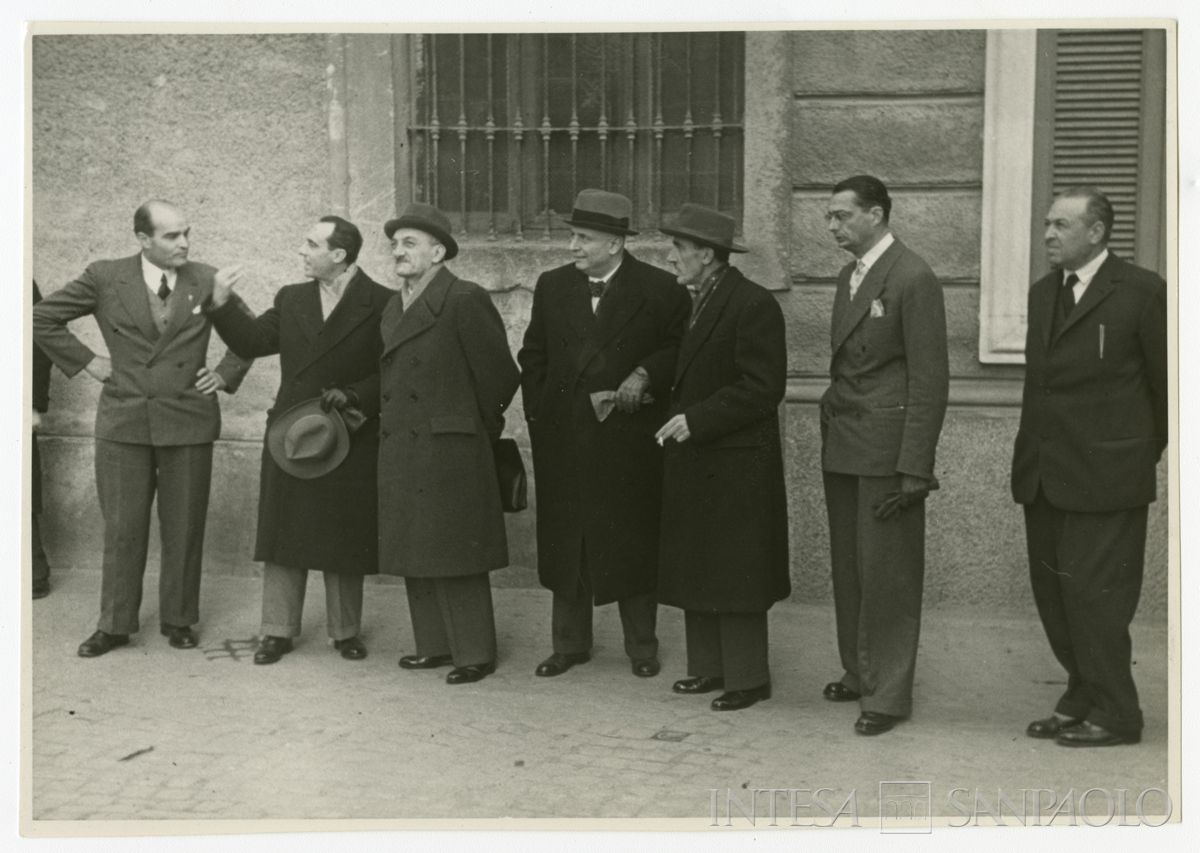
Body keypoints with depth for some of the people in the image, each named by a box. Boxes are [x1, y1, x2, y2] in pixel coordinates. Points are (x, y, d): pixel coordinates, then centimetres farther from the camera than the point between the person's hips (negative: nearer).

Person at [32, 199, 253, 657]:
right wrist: (85, 361, 2)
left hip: (188, 422, 1)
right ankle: (114, 625, 16)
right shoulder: (104, 278, -1)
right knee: (122, 528, 5)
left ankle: (178, 620, 19)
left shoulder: (206, 280, 1)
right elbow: (42, 317, 7)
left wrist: (226, 374, 4)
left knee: (184, 528, 6)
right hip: (123, 422, 0)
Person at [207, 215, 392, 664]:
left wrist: (353, 396, -18)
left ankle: (345, 632, 20)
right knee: (284, 539, 7)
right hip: (289, 434, 4)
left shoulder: (381, 305, -5)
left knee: (343, 542, 6)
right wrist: (222, 307, -3)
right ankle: (278, 631, 16)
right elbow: (252, 342, 8)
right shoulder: (291, 299, 11)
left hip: (349, 440, -4)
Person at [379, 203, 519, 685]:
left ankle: (474, 654, 8)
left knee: (455, 557, -2)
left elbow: (499, 374, -9)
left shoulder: (464, 301, -11)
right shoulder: (393, 309, 14)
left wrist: (481, 427, 1)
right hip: (400, 454, 8)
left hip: (450, 453, -8)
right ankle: (435, 646, 22)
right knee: (415, 556, 12)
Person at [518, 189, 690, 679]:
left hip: (630, 438, -3)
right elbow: (533, 357, 14)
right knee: (563, 541, 8)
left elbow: (679, 348, 1)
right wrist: (538, 414, 5)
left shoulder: (659, 289, -3)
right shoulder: (552, 286, 9)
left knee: (633, 541, 4)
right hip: (562, 438, 3)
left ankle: (642, 647, 17)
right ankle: (569, 643, 21)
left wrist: (645, 375, -15)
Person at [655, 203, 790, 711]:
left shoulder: (753, 305, -14)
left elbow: (763, 388, -19)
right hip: (695, 461, 9)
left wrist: (696, 419, -21)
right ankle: (709, 667, 22)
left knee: (734, 573, -1)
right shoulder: (696, 302, 13)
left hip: (735, 465, -9)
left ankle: (747, 678, 9)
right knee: (697, 570, 12)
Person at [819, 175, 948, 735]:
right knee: (848, 568, 10)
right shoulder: (850, 275, 16)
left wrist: (914, 469, -16)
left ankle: (888, 693, 7)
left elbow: (930, 380, -13)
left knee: (886, 573, -2)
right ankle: (858, 673, 22)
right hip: (843, 446, 8)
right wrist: (833, 425, 12)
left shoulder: (912, 278, -10)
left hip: (886, 449, -8)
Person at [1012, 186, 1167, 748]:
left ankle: (1114, 716, 10)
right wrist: (1031, 453, 14)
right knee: (1052, 592, 10)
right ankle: (1083, 697, 25)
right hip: (1044, 473, 7)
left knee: (1093, 593, -4)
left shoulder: (1141, 292, -8)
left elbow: (1164, 378, -2)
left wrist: (1154, 447, 6)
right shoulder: (1042, 293, 14)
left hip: (1104, 475, -7)